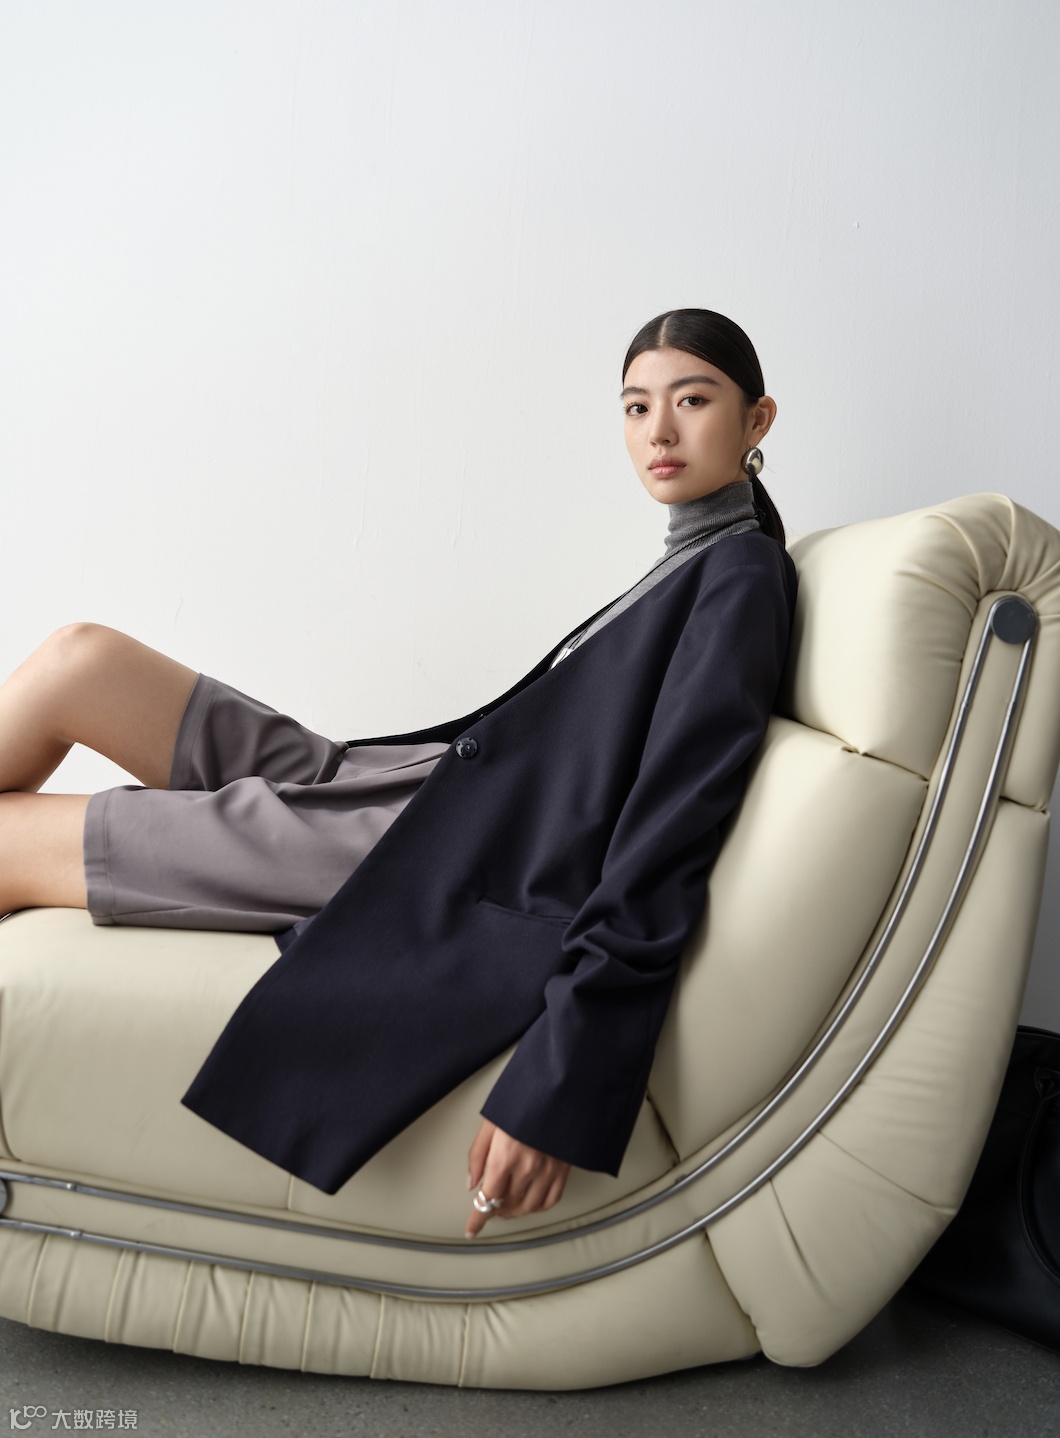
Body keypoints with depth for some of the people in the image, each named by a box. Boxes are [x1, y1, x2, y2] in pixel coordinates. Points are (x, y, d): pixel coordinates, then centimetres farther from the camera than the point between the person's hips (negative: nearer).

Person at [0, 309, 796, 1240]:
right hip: (425, 790, 8)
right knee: (81, 660, 3)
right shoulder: (698, 562, 15)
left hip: (453, 870, -8)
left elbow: (673, 837, -22)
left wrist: (566, 1082, -27)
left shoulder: (742, 570, -11)